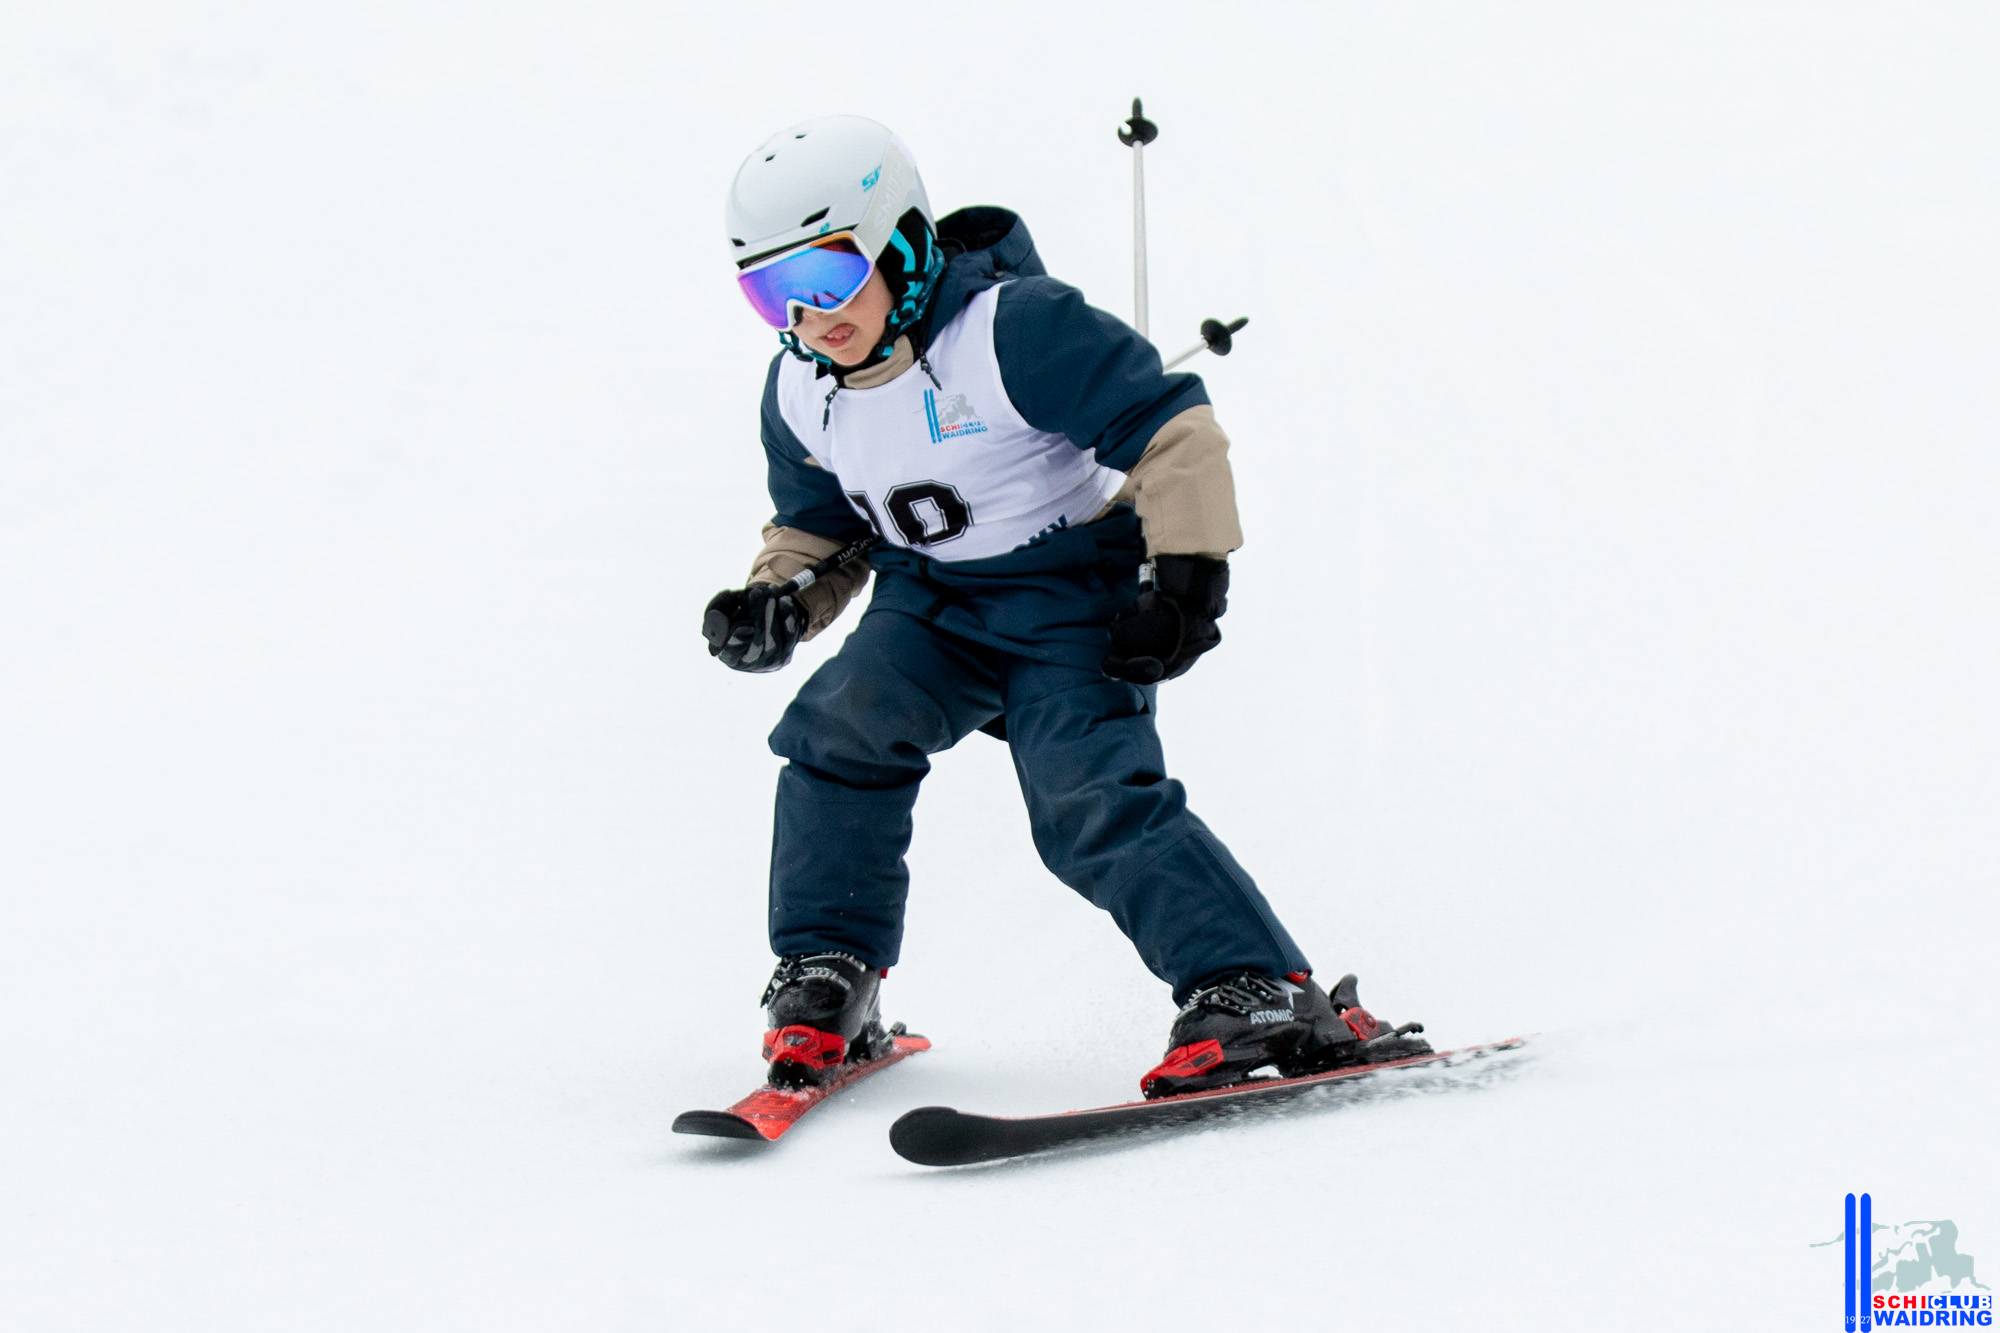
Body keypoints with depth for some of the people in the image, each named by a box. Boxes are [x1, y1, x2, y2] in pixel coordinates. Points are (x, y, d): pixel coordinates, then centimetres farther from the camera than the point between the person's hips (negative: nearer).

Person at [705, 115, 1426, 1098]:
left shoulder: (1011, 329, -23)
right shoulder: (800, 393, 0)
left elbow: (1171, 427, -20)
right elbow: (818, 528, 16)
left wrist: (1184, 570, -24)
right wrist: (777, 602, -5)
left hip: (1074, 600, -6)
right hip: (933, 609, 6)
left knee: (1092, 800, -23)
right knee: (843, 726, -19)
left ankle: (1262, 996, -23)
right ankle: (824, 977, -4)